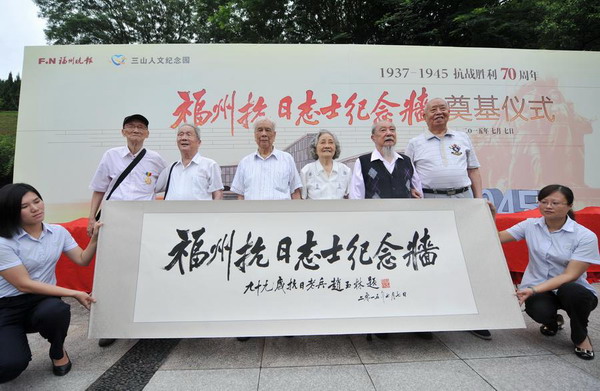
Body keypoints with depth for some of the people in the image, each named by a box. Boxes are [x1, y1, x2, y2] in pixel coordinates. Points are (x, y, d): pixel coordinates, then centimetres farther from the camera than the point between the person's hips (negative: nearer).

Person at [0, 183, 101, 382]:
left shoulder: (58, 232, 0)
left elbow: (83, 260, 5)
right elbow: (24, 284, -17)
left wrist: (95, 237, -14)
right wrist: (74, 294, -18)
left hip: (43, 300, 3)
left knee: (56, 310, -35)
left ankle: (58, 352, -2)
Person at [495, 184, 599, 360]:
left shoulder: (585, 236, -12)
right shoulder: (530, 226, -1)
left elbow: (570, 276, -18)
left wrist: (533, 289, -29)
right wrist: (491, 215, -17)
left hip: (572, 290, -1)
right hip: (538, 290, 2)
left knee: (570, 292, -37)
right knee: (539, 310, -32)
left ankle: (581, 337, -2)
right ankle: (553, 322, 12)